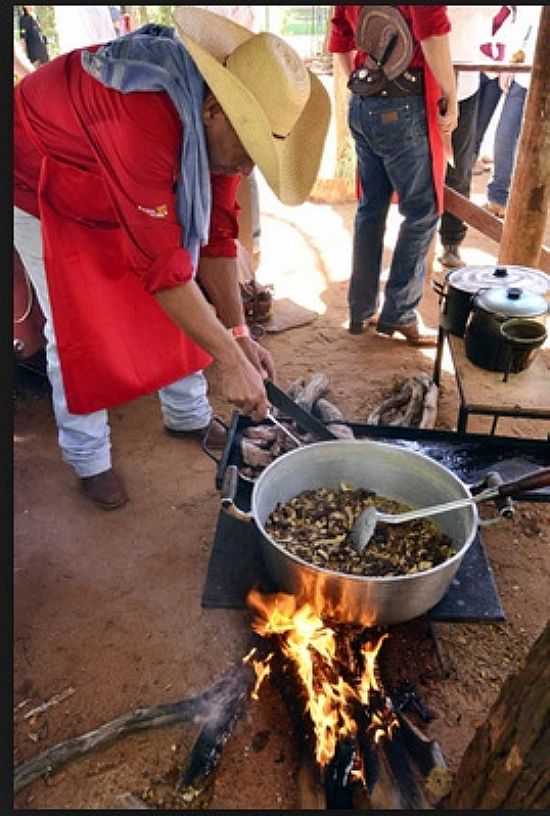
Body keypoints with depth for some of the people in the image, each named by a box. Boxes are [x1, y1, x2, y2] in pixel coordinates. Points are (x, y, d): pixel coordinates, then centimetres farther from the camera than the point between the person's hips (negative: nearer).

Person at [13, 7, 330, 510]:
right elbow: (162, 265, -40)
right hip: (41, 188, -6)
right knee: (78, 328, -5)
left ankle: (189, 417, 24)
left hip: (130, 191, 7)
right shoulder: (143, 120, -43)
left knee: (180, 306, 6)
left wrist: (240, 334, -17)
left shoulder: (216, 122, -19)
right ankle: (88, 459, 13)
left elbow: (215, 234, -14)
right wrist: (232, 361, -35)